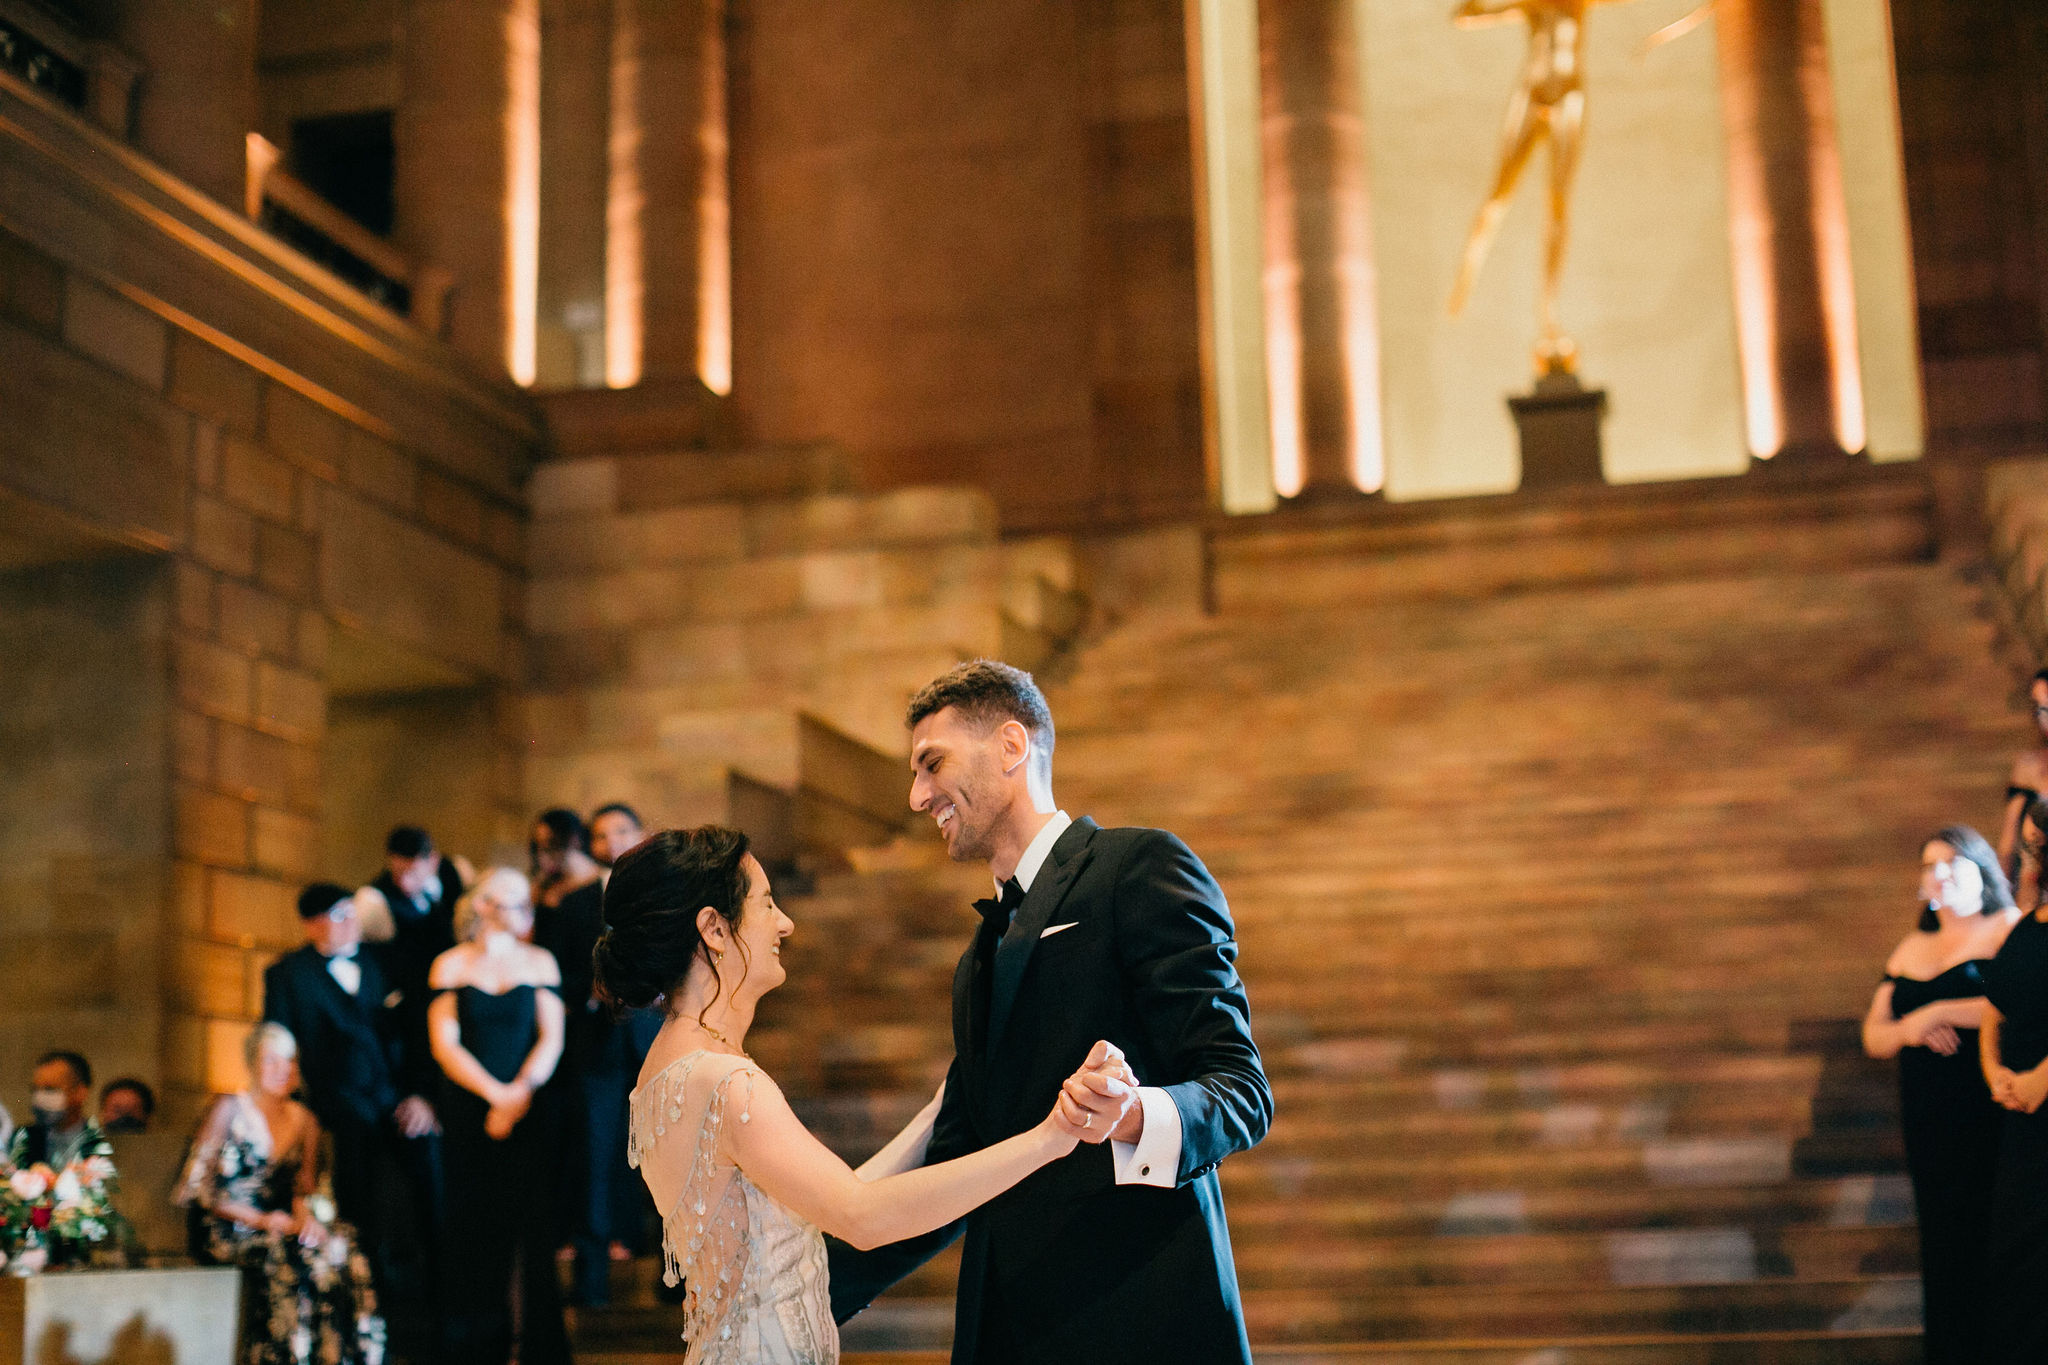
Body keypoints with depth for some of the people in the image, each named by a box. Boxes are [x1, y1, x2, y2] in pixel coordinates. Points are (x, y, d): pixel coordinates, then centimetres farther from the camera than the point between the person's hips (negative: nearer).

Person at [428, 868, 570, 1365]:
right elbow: (444, 1043, -2)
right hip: (467, 1112, -1)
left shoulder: (539, 961, 9)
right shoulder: (451, 965, 5)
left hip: (527, 1112, 1)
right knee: (473, 1226, -1)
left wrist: (520, 1092, -13)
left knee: (525, 1221, -6)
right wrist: (494, 1093, -13)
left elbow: (551, 1038, 3)